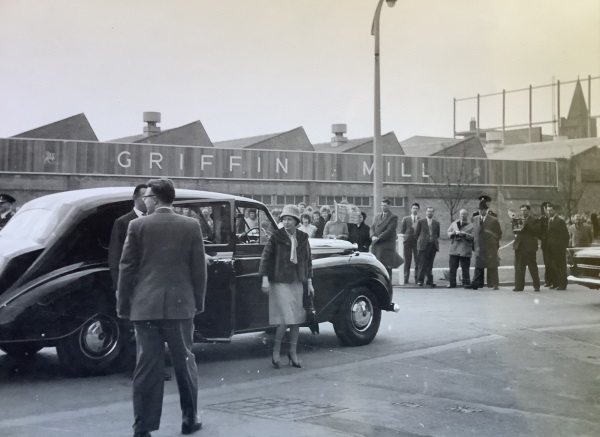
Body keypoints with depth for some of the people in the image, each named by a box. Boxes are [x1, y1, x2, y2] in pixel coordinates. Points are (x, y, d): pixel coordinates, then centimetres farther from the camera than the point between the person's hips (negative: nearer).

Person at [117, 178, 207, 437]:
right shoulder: (191, 226, 1)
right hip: (180, 305, 1)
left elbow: (127, 269, 0)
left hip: (145, 306, -1)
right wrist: (198, 303, 12)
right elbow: (198, 269, 3)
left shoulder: (137, 226, -2)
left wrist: (123, 305, 8)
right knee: (185, 364, 14)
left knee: (147, 367, 3)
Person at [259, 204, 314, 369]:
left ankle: (293, 352, 19)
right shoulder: (276, 237, -4)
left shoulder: (303, 238, 8)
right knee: (285, 319, -10)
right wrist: (265, 279, -12)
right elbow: (265, 257, -4)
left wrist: (309, 282, 12)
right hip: (280, 283, -5)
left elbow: (307, 261, 14)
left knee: (296, 319, 7)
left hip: (297, 283, 5)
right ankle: (276, 350, 8)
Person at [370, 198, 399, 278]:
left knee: (386, 267, -5)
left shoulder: (393, 217, -3)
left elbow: (389, 231, -12)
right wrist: (373, 236, -6)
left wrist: (378, 238, -14)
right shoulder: (377, 216, 19)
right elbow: (372, 228, 15)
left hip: (386, 245, -6)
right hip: (375, 246, 6)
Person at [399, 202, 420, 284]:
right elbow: (402, 231, 10)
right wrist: (402, 238, 0)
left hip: (417, 242, 0)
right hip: (407, 241, 0)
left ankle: (417, 279, 4)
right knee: (407, 261, 2)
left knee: (418, 262, -1)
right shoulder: (405, 219, 11)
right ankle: (405, 279, 6)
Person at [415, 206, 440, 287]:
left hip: (433, 245, 3)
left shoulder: (436, 223, 13)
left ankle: (430, 281, 7)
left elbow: (438, 234, 20)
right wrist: (420, 241, 7)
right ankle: (420, 280, -3)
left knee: (430, 264, 5)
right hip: (424, 245, -3)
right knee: (422, 263, -7)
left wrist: (436, 240, 10)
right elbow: (416, 234, 7)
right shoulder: (420, 222, 4)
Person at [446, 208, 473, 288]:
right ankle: (452, 283, 8)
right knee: (452, 268, 2)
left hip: (465, 250, -3)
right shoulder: (454, 224, 19)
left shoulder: (471, 226, 6)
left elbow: (472, 237, -4)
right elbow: (448, 233, 12)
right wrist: (454, 233, -8)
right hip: (454, 249, 3)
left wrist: (464, 234, -17)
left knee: (465, 268, -2)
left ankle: (466, 283, 4)